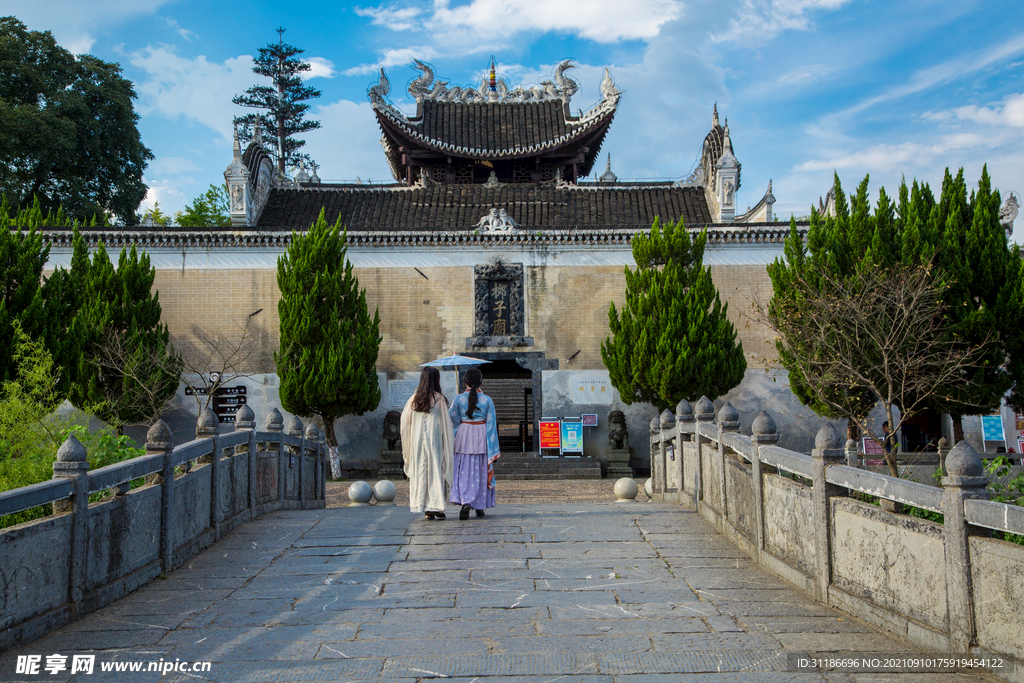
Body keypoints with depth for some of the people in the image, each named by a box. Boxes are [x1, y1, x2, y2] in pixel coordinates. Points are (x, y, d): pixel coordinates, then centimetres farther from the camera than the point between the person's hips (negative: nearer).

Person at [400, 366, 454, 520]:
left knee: (420, 472, 9)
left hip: (417, 440, 4)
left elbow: (405, 421, 7)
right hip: (434, 439, -4)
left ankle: (423, 508, 11)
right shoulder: (439, 399, -7)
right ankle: (435, 507, 1)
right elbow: (446, 422, -5)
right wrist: (449, 442, 5)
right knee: (436, 470, 2)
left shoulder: (414, 399, 3)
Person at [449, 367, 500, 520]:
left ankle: (465, 502, -18)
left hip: (463, 435, 0)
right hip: (482, 437, 1)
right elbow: (491, 423, -2)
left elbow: (454, 420, 1)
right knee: (481, 472, 9)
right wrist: (494, 448, 2)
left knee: (464, 471, 1)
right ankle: (480, 507, 16)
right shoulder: (487, 400, -3)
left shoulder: (458, 399, -3)